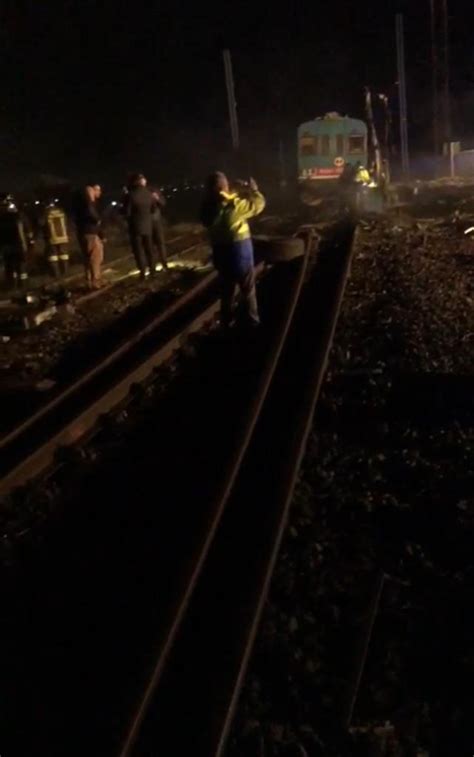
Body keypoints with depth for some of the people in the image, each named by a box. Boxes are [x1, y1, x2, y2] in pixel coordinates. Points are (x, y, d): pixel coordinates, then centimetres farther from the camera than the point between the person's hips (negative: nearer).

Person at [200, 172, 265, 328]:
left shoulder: (208, 207, -6)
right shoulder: (234, 204, -22)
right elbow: (258, 204, -11)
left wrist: (234, 193, 12)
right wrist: (254, 190, 8)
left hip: (220, 251, 5)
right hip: (239, 249, -5)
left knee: (226, 288, 19)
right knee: (248, 288, 10)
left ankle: (226, 321, 27)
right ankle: (252, 321, 18)